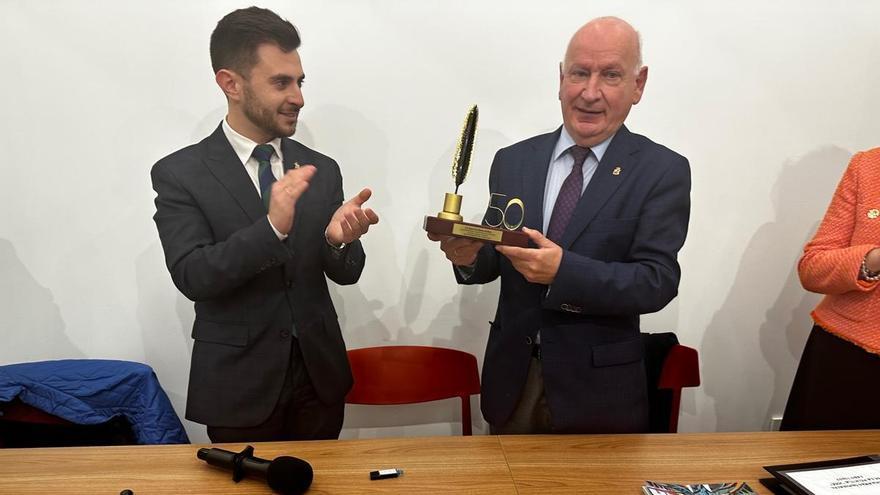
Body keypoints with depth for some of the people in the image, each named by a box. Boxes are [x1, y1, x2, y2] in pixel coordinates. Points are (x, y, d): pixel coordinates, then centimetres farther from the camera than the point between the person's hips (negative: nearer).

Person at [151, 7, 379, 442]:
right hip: (238, 382, -3)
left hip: (319, 374, 3)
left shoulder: (321, 169, 2)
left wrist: (339, 240, -21)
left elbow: (345, 273, 2)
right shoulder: (179, 173, -8)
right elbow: (191, 275, -18)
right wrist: (272, 227, -31)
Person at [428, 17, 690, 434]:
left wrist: (563, 270, -30)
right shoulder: (512, 161, 1)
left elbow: (657, 282, -16)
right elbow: (496, 260, 4)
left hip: (597, 388, -2)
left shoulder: (663, 171, -8)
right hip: (512, 377, 3)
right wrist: (469, 256, -19)